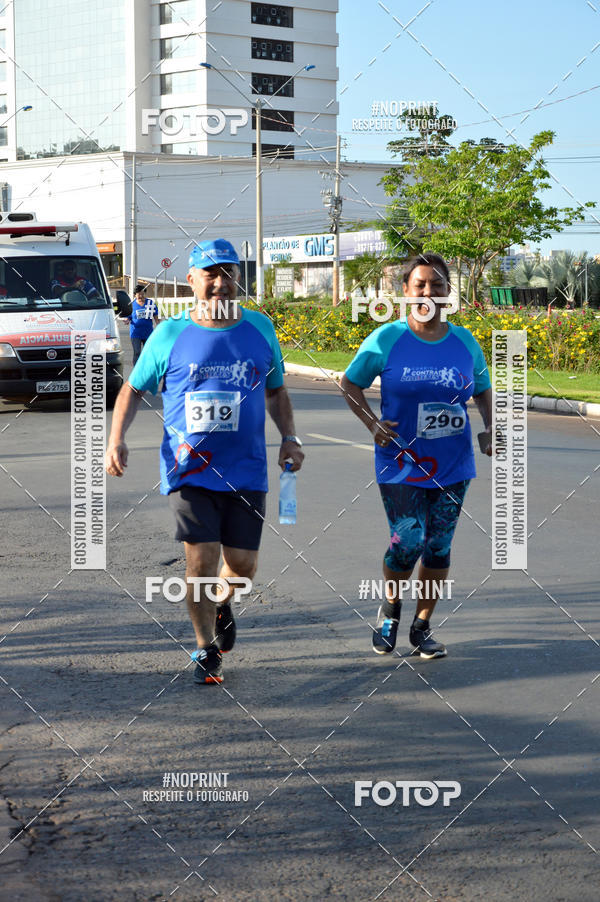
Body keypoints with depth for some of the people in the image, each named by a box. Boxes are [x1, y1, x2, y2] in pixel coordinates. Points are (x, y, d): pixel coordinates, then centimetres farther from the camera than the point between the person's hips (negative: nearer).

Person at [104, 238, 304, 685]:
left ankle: (222, 603, 40)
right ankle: (206, 650, 13)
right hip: (189, 468, -2)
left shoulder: (260, 328, 6)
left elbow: (276, 391, 18)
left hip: (246, 469, 2)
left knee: (243, 563, 4)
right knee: (201, 558, -7)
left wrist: (289, 438, 4)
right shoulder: (169, 335, -1)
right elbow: (134, 389, 9)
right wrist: (117, 439, -5)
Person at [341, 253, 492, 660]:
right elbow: (350, 384, 4)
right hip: (401, 461, -3)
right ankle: (391, 607, 18)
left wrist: (490, 428, -1)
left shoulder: (465, 342, 2)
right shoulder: (387, 339, -6)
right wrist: (373, 424, -10)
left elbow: (483, 391, 17)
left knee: (438, 546, 7)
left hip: (452, 463, 3)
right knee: (408, 542, -12)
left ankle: (422, 626, 22)